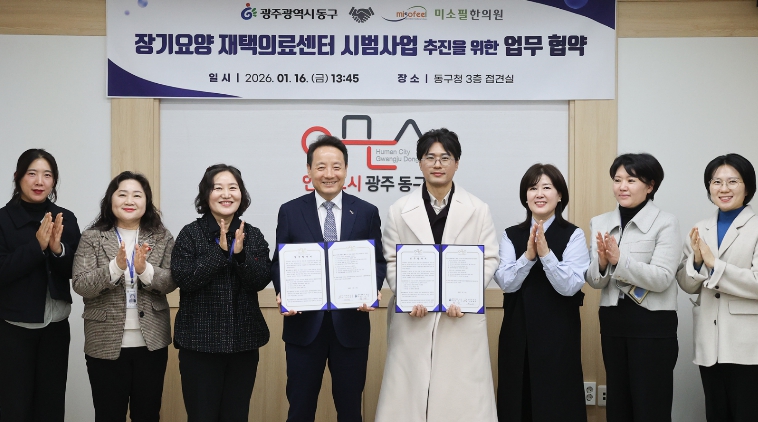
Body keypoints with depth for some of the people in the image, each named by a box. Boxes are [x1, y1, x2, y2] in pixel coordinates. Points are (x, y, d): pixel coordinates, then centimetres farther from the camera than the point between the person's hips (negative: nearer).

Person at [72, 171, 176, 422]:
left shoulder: (162, 238, 3)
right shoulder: (92, 238, -1)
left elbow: (171, 283, -4)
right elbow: (80, 285, -9)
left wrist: (145, 270, -23)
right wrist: (115, 267, -24)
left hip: (151, 342, 1)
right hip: (105, 344, -1)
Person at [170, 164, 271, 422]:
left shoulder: (253, 236, 5)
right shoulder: (190, 234, -4)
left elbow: (261, 281, -4)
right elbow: (183, 279, -15)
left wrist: (240, 253, -19)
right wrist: (220, 251, -20)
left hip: (243, 341, 3)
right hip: (200, 342, -3)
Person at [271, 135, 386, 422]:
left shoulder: (367, 213, 4)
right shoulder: (290, 212, 3)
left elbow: (378, 261, 5)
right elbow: (279, 262, 4)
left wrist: (373, 289, -15)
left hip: (350, 324, 1)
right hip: (304, 324, 0)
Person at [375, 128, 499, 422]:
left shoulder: (478, 210, 4)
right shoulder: (400, 210, 5)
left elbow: (490, 258, 4)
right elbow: (391, 261, 6)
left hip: (462, 316, 0)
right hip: (413, 316, 1)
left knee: (461, 393, 0)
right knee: (409, 391, 1)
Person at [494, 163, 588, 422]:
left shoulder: (573, 235, -3)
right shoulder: (511, 236, 6)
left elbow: (570, 286, -12)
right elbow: (506, 283, -5)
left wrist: (545, 253, -22)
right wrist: (528, 255, -19)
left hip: (558, 333, -3)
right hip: (517, 332, 3)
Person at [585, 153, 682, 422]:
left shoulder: (666, 223, -8)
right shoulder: (601, 223, 6)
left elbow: (662, 278, -17)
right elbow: (593, 281, 3)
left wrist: (619, 260, -28)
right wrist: (602, 263, -19)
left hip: (653, 323, -5)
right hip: (613, 321, 5)